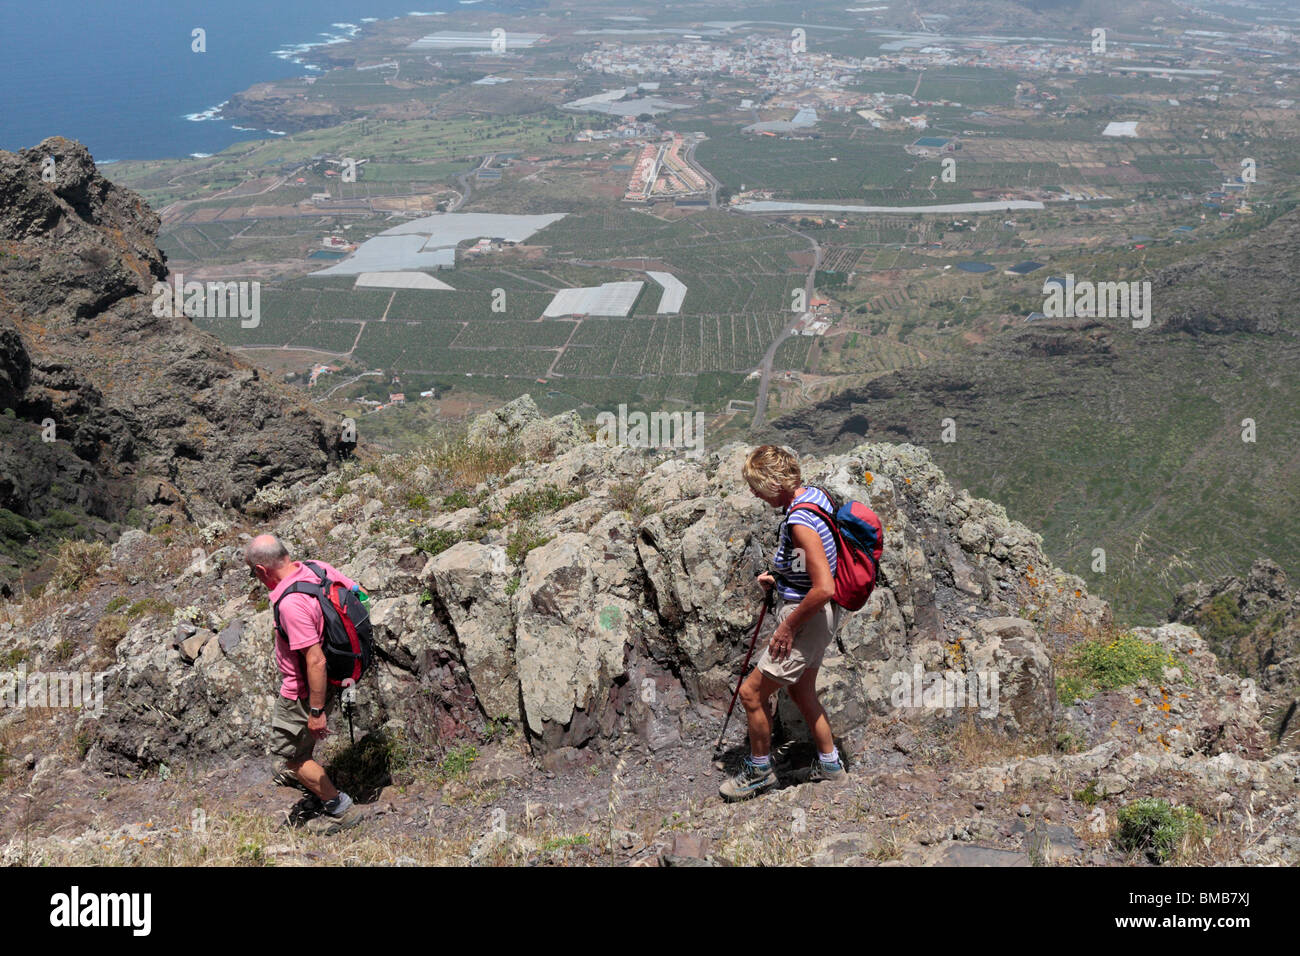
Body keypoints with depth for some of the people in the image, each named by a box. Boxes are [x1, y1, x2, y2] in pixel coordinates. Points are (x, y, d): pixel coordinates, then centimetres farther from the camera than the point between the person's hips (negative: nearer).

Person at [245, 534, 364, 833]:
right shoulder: (318, 568, -10)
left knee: (289, 750, 11)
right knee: (302, 733, 34)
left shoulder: (290, 603, -35)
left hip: (304, 690, -9)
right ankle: (302, 772, 60)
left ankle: (339, 806, 20)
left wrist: (316, 711, -25)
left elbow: (315, 661, -34)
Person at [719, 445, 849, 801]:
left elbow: (824, 588, -32)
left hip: (807, 618, -10)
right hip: (818, 615, 10)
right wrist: (780, 579, 11)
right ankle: (830, 763, 38)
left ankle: (759, 770, 18)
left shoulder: (800, 522, -28)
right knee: (801, 691, 25)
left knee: (752, 692, 1)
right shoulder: (815, 496, 2)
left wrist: (789, 626, -20)